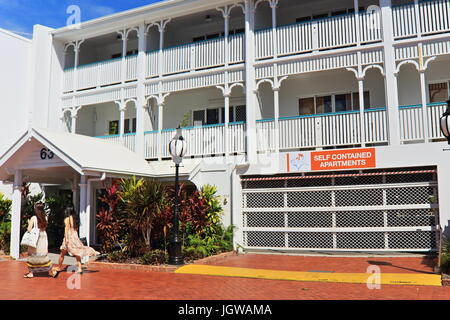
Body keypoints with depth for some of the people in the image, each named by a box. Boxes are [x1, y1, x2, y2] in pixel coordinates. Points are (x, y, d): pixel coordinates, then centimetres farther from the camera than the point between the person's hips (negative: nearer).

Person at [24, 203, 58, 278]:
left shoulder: (33, 218, -11)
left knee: (32, 255, 10)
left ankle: (31, 273, 14)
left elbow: (29, 229, -11)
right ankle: (51, 271, 12)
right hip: (43, 237, 4)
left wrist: (29, 223, 6)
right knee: (44, 255, 13)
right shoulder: (45, 218, 0)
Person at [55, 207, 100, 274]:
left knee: (62, 254, 12)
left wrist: (66, 238, -16)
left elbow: (67, 228, -13)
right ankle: (80, 268, -7)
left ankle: (59, 267, 23)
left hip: (69, 237, -5)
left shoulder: (67, 219, -6)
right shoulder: (75, 218, 11)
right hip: (75, 237, 5)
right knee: (77, 254, 3)